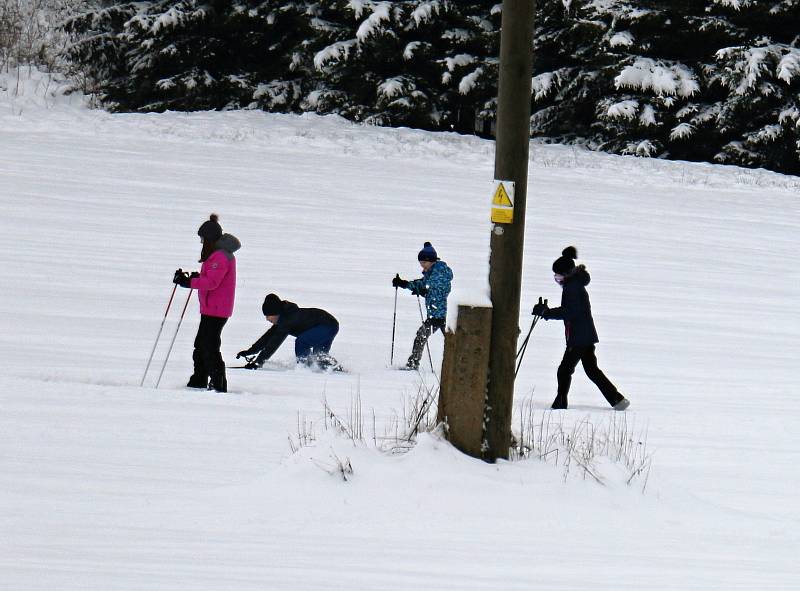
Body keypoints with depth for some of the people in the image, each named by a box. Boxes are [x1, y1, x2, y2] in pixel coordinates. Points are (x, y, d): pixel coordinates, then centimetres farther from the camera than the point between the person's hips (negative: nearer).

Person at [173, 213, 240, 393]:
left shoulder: (220, 256, -18)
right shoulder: (224, 253, 16)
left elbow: (212, 282, -26)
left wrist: (189, 282, -26)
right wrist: (198, 277, 10)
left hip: (215, 310, -11)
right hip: (211, 309, 11)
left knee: (209, 346, -8)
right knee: (201, 345, 15)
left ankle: (218, 384, -6)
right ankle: (198, 382, 21)